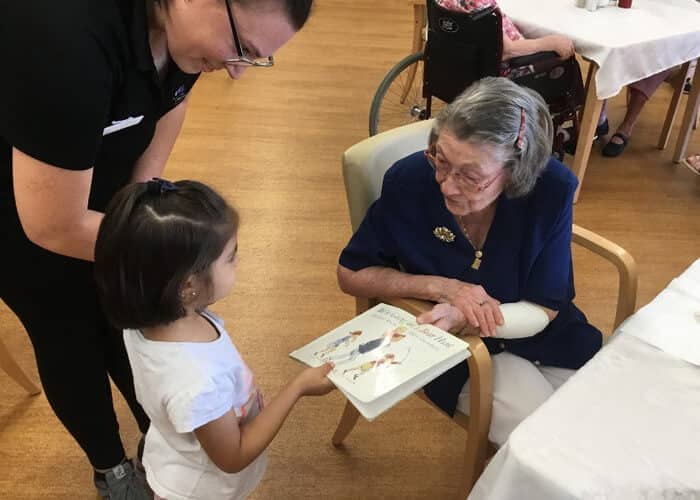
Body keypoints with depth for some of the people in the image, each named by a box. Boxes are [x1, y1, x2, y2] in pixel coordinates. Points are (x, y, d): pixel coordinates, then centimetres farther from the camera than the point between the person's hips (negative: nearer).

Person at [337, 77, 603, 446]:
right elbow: (351, 275, -10)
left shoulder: (552, 189, -24)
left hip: (539, 331, 3)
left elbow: (544, 310, -15)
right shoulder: (410, 181, -25)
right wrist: (443, 287, -24)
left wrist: (464, 318, -34)